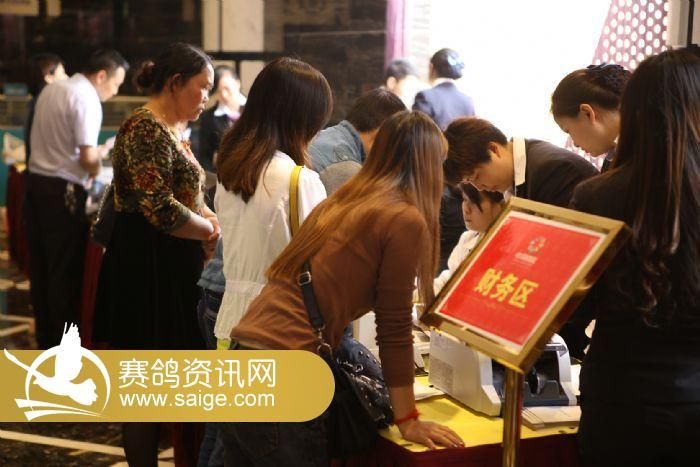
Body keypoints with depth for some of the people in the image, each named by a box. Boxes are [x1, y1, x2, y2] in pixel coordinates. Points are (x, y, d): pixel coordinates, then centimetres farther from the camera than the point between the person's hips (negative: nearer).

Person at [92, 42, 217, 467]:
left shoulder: (170, 131, 15)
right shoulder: (147, 130, -16)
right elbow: (161, 209, -25)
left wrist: (208, 218, 3)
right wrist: (210, 230, -9)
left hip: (171, 269, 10)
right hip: (148, 269, -10)